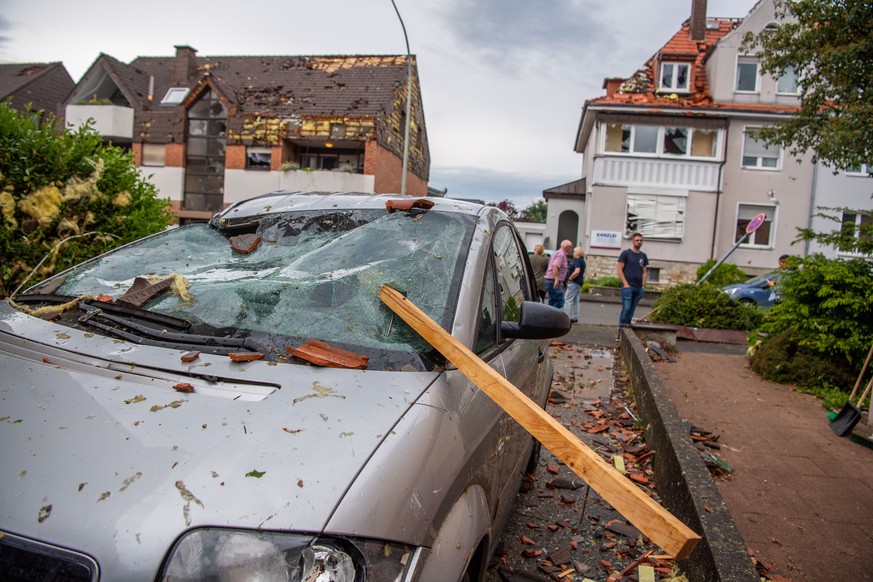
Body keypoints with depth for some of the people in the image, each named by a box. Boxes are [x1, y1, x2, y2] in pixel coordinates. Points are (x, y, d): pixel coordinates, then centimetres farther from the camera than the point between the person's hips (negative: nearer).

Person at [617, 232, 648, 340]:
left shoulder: (643, 256, 15)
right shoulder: (626, 253, 0)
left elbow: (644, 272, 18)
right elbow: (620, 270, -4)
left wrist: (643, 285, 6)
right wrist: (625, 284, -11)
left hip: (638, 288, 5)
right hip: (628, 287, -5)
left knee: (632, 310, 6)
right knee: (626, 308, -12)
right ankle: (620, 332, -8)